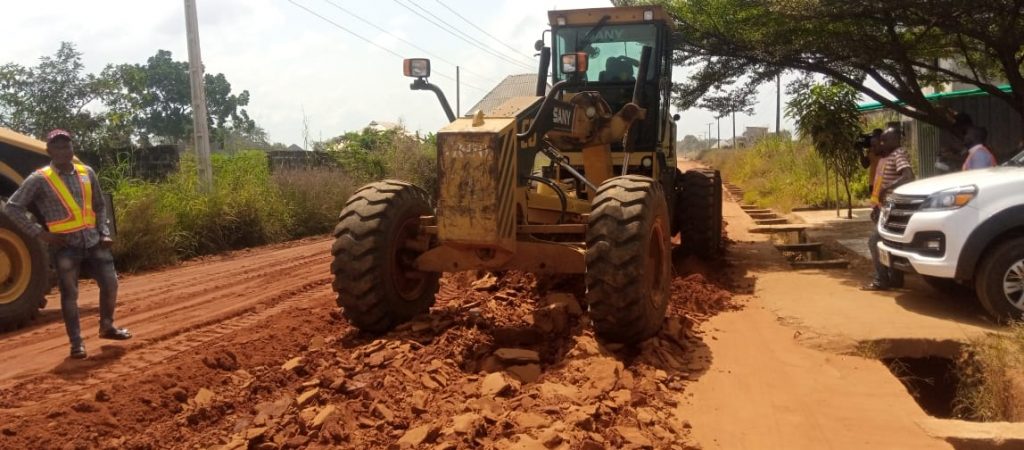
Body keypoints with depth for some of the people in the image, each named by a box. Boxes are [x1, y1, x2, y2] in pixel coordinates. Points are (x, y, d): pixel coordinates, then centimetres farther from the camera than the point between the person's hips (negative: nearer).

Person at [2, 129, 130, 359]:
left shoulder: (86, 172, 7)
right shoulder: (40, 179, -6)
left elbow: (99, 206, 16)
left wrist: (104, 233, 4)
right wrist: (40, 233, -10)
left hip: (93, 240, 4)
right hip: (65, 245, -4)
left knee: (110, 283, 5)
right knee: (69, 293, -1)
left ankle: (107, 327, 26)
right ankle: (76, 342, 9)